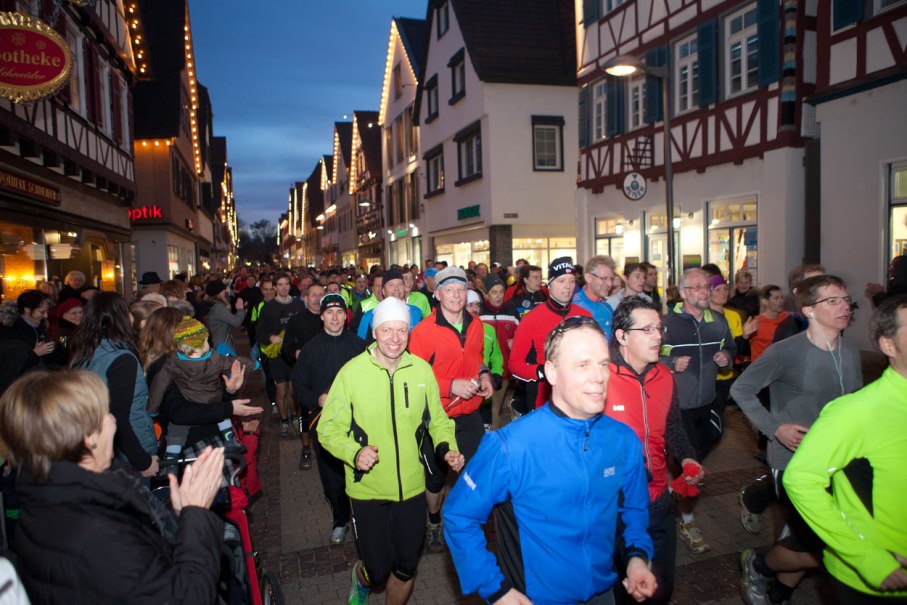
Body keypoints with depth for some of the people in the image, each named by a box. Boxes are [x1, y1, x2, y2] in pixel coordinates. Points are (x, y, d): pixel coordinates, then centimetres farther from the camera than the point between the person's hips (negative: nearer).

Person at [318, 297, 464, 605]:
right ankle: (362, 577, 46)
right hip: (367, 489, -2)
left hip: (412, 488, 2)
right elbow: (328, 428, -7)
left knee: (405, 568, 16)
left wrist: (447, 448, -10)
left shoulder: (421, 369, -5)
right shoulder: (352, 371, -13)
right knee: (379, 569, 9)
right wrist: (354, 452, -24)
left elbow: (437, 420, 8)